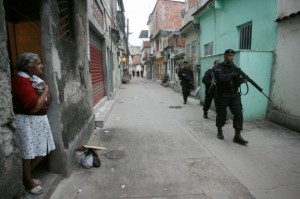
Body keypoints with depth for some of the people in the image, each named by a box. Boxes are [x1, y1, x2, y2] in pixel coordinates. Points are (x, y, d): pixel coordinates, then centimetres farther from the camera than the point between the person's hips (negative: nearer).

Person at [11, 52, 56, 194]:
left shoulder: (35, 78, 10)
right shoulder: (20, 80, -19)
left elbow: (48, 101, 13)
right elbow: (34, 106, -28)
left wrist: (46, 92, -7)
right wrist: (45, 91, -15)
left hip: (39, 119, 9)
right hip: (26, 121, -9)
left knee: (42, 151, 15)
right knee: (27, 153, 8)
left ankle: (26, 176, 37)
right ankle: (28, 181, 30)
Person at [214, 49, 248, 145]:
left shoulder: (235, 67, 12)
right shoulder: (219, 67, -6)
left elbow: (237, 82, 9)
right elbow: (220, 77, -26)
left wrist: (242, 80, -12)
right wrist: (233, 74, -23)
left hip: (234, 95, 5)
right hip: (222, 95, -5)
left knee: (238, 113, -6)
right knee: (221, 114, 7)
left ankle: (237, 136, 0)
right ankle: (219, 131, 29)